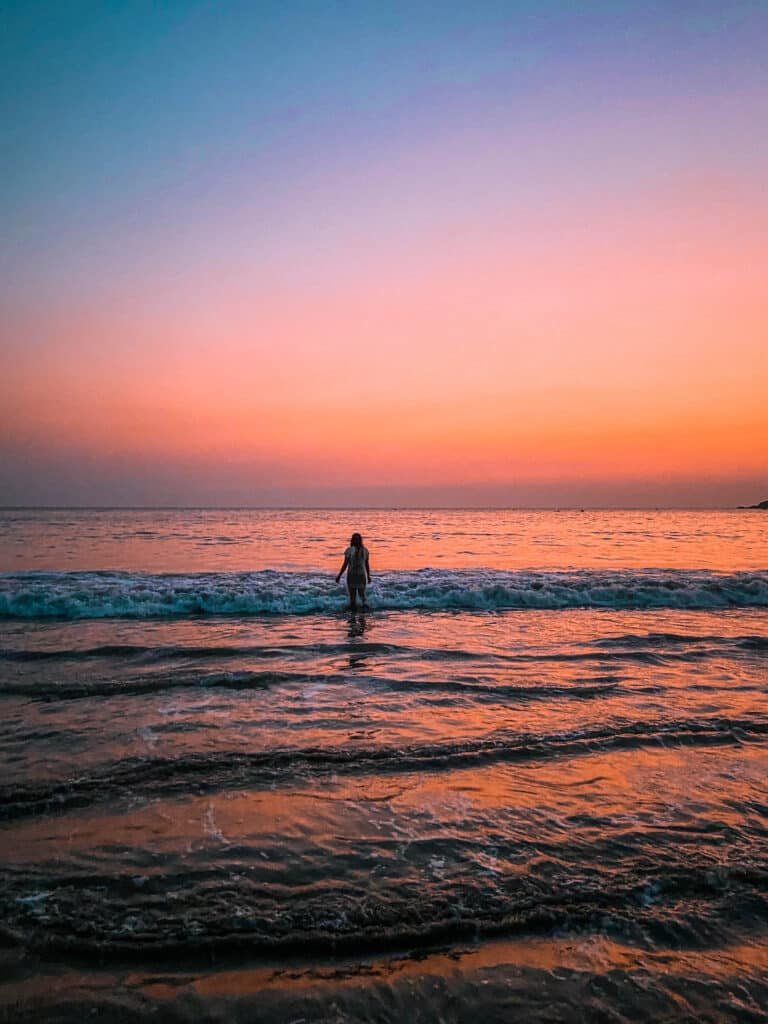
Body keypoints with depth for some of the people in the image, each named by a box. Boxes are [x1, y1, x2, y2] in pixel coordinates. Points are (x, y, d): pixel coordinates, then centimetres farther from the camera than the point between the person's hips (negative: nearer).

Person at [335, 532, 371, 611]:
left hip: (352, 575, -3)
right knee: (362, 593, 16)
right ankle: (364, 603, -12)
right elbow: (367, 565, 5)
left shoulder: (349, 550, -11)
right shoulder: (365, 550, 0)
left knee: (352, 595, 9)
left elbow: (345, 564, -12)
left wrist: (339, 575, -4)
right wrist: (368, 576, 17)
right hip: (362, 575, 3)